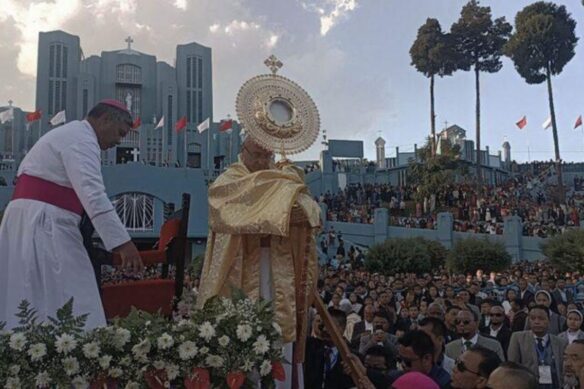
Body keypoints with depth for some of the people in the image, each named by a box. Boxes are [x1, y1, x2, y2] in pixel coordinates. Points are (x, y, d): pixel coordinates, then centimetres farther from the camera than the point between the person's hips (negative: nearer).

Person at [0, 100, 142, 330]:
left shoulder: (70, 134, 23)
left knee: (34, 299, 9)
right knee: (69, 302, -11)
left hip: (28, 220, 10)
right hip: (45, 223, -10)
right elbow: (93, 194, -23)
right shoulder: (81, 138, -10)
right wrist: (122, 242, -28)